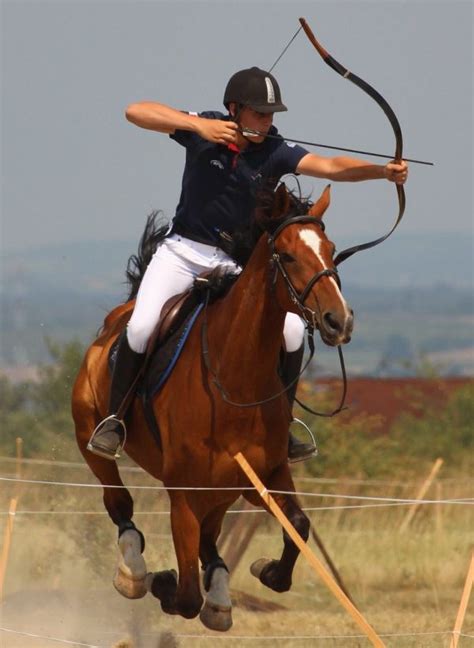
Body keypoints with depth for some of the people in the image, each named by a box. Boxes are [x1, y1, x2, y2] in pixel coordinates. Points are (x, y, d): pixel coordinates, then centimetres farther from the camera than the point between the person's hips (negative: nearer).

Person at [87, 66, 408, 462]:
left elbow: (331, 167, -24)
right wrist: (197, 125, -33)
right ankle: (114, 420, -1)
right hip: (184, 251, -1)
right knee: (140, 328, -21)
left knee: (292, 330, -16)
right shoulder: (203, 130, -12)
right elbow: (136, 112, -21)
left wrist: (383, 171, -41)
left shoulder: (275, 153, -10)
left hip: (240, 264, 2)